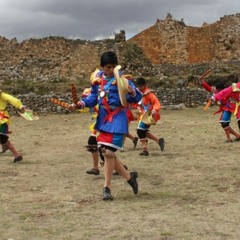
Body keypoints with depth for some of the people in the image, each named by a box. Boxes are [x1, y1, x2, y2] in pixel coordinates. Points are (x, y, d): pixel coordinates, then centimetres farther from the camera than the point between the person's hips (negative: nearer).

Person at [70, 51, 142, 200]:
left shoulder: (121, 79, -12)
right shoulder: (98, 78, 4)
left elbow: (137, 98, -16)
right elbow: (94, 97, 14)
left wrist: (132, 92, -38)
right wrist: (81, 104, -2)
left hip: (117, 120, -7)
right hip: (103, 120, 7)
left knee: (108, 152, -12)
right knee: (105, 153, 10)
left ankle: (107, 188, 2)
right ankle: (129, 177, 27)